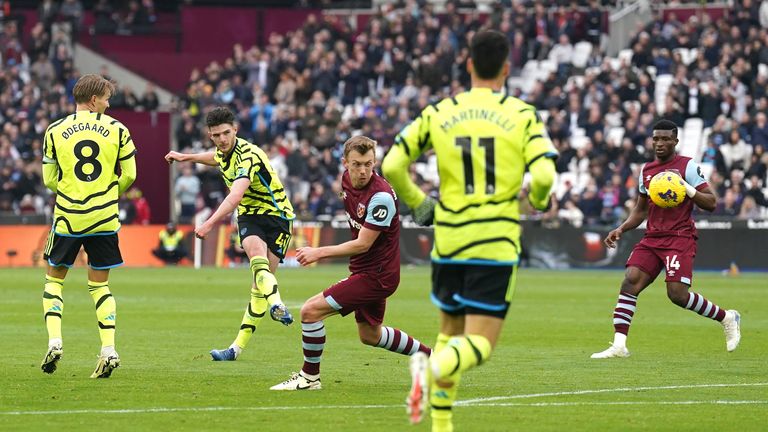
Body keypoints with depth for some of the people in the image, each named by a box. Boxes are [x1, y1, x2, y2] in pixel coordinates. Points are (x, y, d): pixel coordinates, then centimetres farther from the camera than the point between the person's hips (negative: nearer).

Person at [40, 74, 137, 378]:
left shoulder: (55, 131, 1)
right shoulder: (117, 130, 0)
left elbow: (49, 179, 4)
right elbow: (129, 175, 4)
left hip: (67, 217, -1)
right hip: (104, 219, 1)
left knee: (54, 279, 14)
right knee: (99, 285, 10)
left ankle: (54, 342, -3)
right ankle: (108, 350, -2)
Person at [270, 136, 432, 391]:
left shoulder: (381, 197, -26)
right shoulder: (347, 181, 0)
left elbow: (362, 245, -25)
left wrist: (319, 253, -23)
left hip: (375, 275, -10)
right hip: (364, 269, 10)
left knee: (311, 311, -15)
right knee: (370, 335, 25)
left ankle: (310, 377, -2)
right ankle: (429, 356, 40)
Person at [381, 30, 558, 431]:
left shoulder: (438, 113, 5)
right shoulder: (522, 116, -2)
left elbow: (391, 165, 1)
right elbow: (543, 176, -13)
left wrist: (418, 203, 18)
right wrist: (538, 201, 10)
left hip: (449, 241, 3)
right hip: (497, 243, -3)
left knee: (451, 331, 21)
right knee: (479, 344, -1)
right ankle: (433, 368, -34)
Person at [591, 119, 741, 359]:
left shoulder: (688, 167, -3)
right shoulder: (646, 170, 16)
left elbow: (711, 203, -6)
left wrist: (687, 188, -20)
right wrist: (621, 229, 11)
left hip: (680, 238, -6)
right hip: (652, 238, 6)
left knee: (677, 294, -16)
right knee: (629, 283, -13)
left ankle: (727, 318, 7)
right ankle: (618, 345, -15)